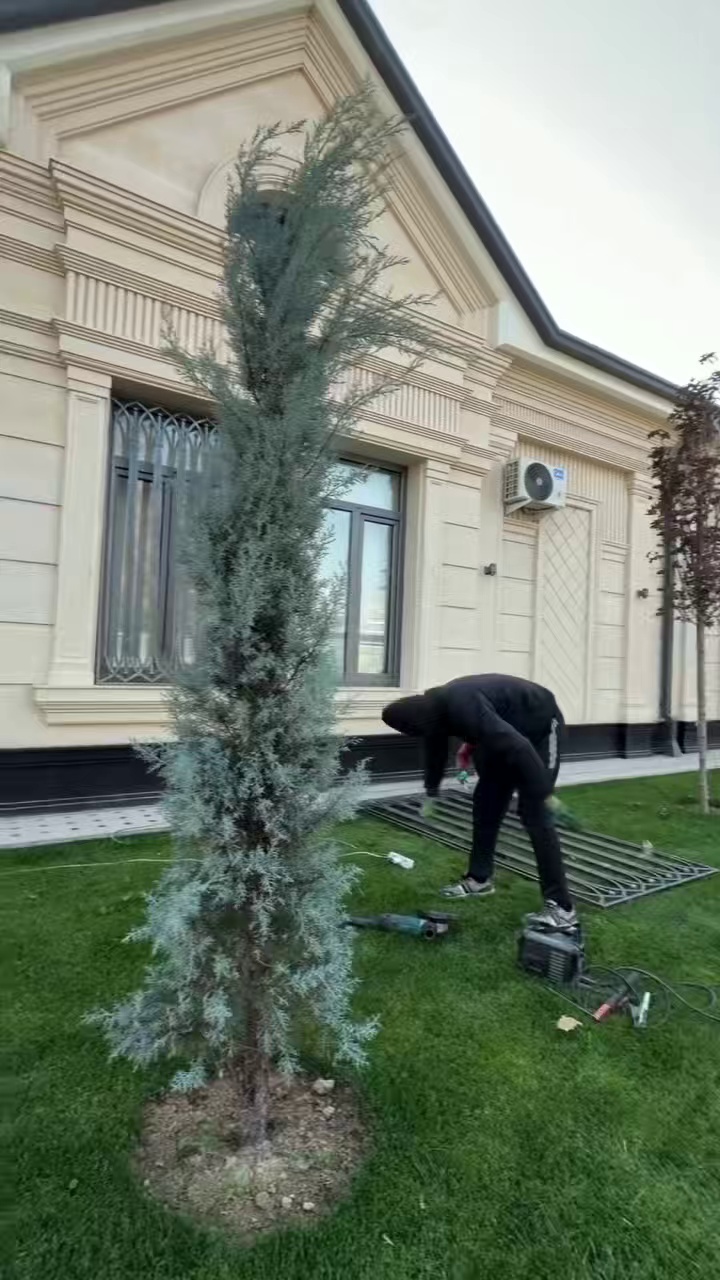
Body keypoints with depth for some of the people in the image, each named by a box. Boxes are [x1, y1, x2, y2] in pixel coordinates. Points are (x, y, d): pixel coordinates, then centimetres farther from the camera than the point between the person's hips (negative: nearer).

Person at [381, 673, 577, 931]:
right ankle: (479, 879, 21)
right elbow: (435, 749, 13)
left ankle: (561, 908, -9)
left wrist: (543, 792, -29)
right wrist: (431, 792, 27)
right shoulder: (433, 707, -6)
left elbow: (518, 746, -37)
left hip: (540, 727, -9)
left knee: (534, 814, -14)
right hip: (505, 732, 9)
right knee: (485, 802, 9)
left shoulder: (462, 708, -37)